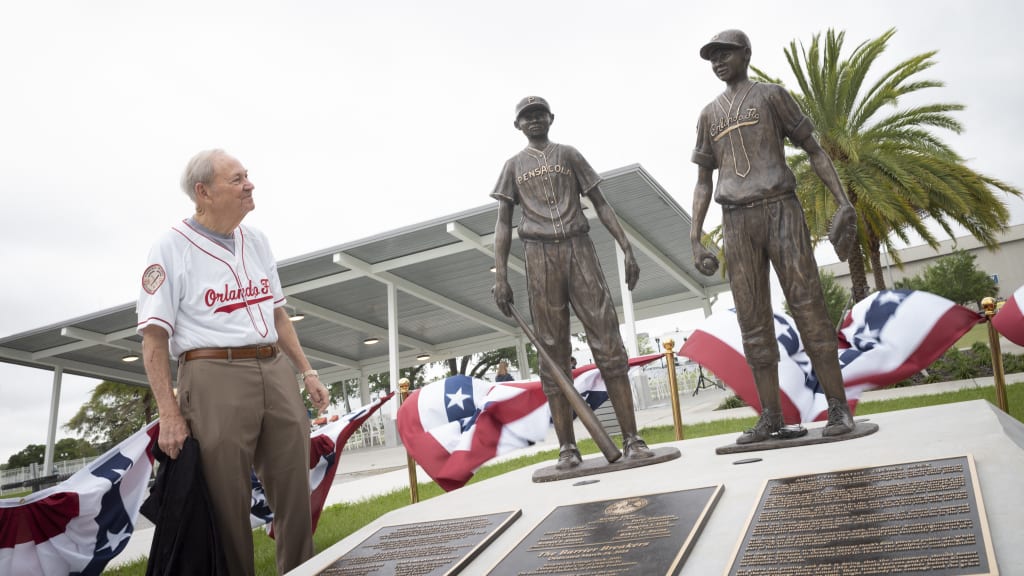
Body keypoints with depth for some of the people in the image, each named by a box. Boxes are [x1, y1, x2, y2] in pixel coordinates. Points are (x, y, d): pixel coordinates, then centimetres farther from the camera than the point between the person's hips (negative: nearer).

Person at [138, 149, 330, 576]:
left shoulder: (256, 240, 13)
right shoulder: (172, 248, -5)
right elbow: (154, 337, -7)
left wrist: (306, 372, 14)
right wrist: (169, 414, -13)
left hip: (275, 373, 6)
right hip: (215, 378, -5)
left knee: (296, 495, 10)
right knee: (227, 504, 3)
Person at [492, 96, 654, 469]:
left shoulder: (569, 155, 17)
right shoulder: (514, 166, 17)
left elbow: (600, 204, 13)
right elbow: (503, 223, 10)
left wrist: (627, 249, 1)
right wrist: (500, 277, -2)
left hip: (579, 249, 0)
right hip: (540, 257, 0)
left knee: (608, 344, -8)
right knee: (554, 353, -2)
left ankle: (631, 439, -7)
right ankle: (567, 447, 0)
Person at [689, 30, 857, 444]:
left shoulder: (771, 95, 12)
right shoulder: (709, 115, 21)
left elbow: (813, 150, 8)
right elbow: (703, 180, 19)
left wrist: (842, 200, -5)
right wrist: (694, 237, 9)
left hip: (779, 209, -3)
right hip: (737, 221, 3)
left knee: (807, 304, -8)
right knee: (753, 319, -1)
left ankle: (838, 407, -3)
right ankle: (771, 418, 2)